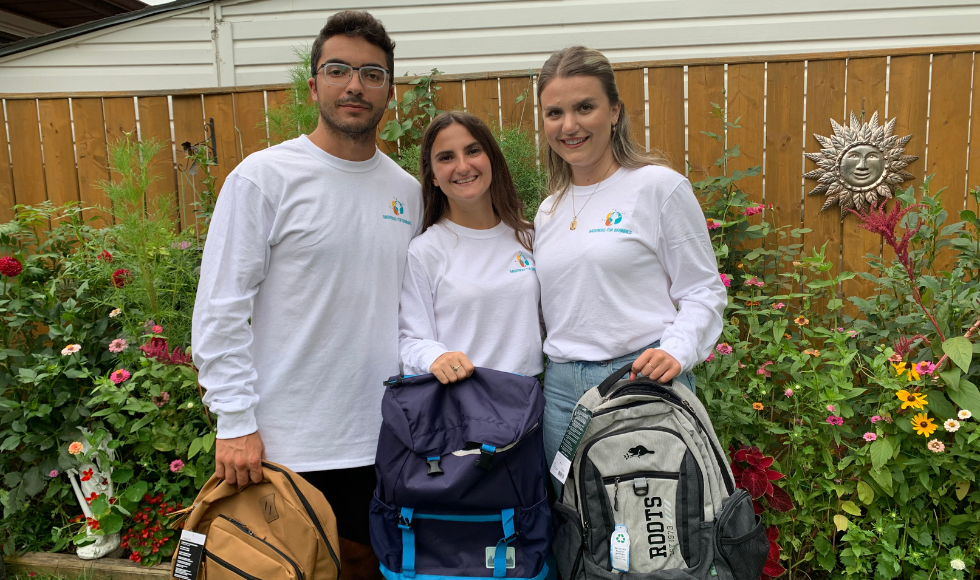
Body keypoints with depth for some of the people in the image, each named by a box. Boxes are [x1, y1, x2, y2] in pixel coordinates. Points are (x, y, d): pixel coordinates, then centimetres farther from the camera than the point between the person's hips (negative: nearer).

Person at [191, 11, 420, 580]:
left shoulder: (407, 189, 6)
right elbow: (219, 310, -10)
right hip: (286, 441, -4)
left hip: (383, 436, 5)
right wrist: (235, 424, -13)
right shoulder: (264, 177, -9)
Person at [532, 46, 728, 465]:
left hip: (643, 380, -5)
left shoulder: (660, 186, -4)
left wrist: (675, 352, -18)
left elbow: (704, 292, -3)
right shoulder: (548, 211, 13)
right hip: (561, 388, 5)